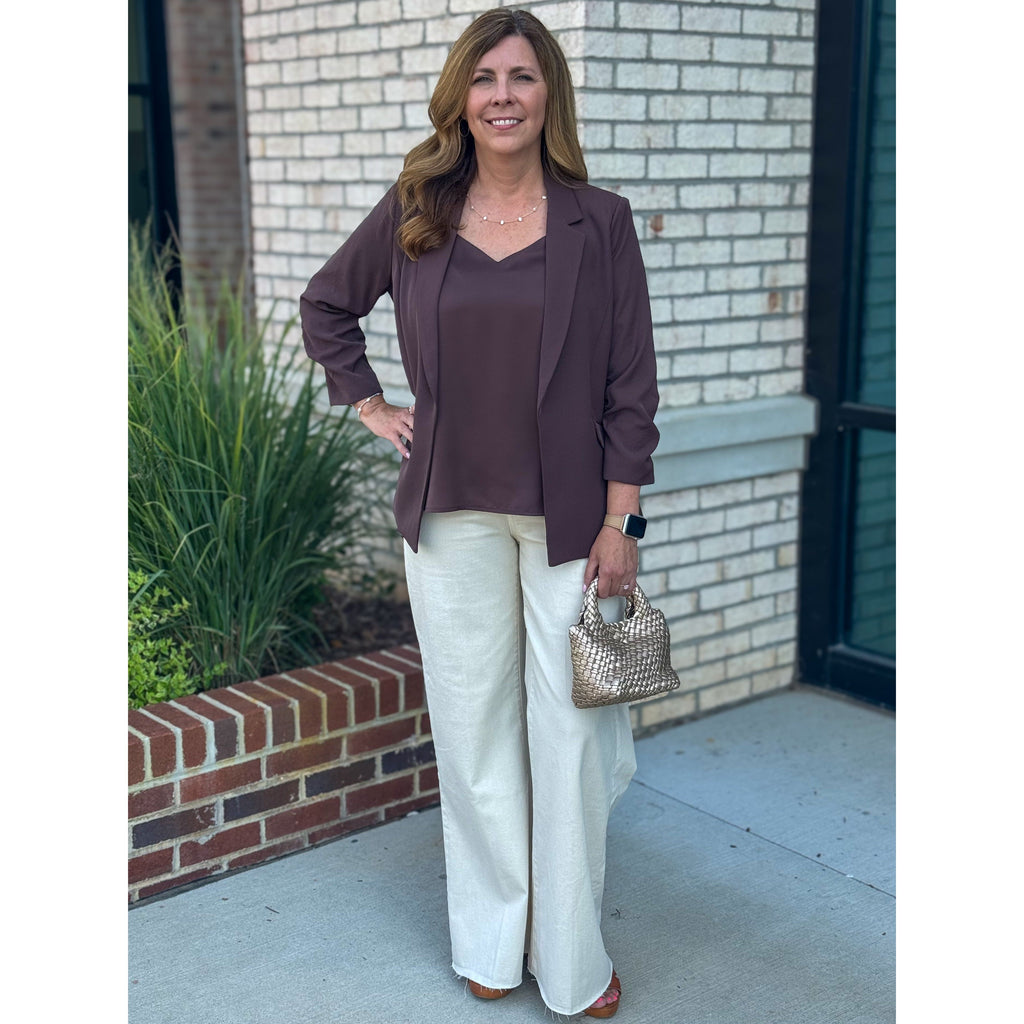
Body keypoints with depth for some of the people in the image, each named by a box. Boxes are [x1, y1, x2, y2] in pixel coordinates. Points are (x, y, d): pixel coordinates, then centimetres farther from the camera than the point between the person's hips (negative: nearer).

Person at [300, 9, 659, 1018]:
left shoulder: (600, 223, -2)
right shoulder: (413, 215, 3)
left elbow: (630, 386, -3)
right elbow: (325, 303, 20)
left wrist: (620, 523, -7)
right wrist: (368, 404, 9)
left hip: (568, 514, -2)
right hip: (453, 513, 2)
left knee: (570, 729, 5)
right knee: (473, 723, 11)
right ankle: (492, 941, 28)